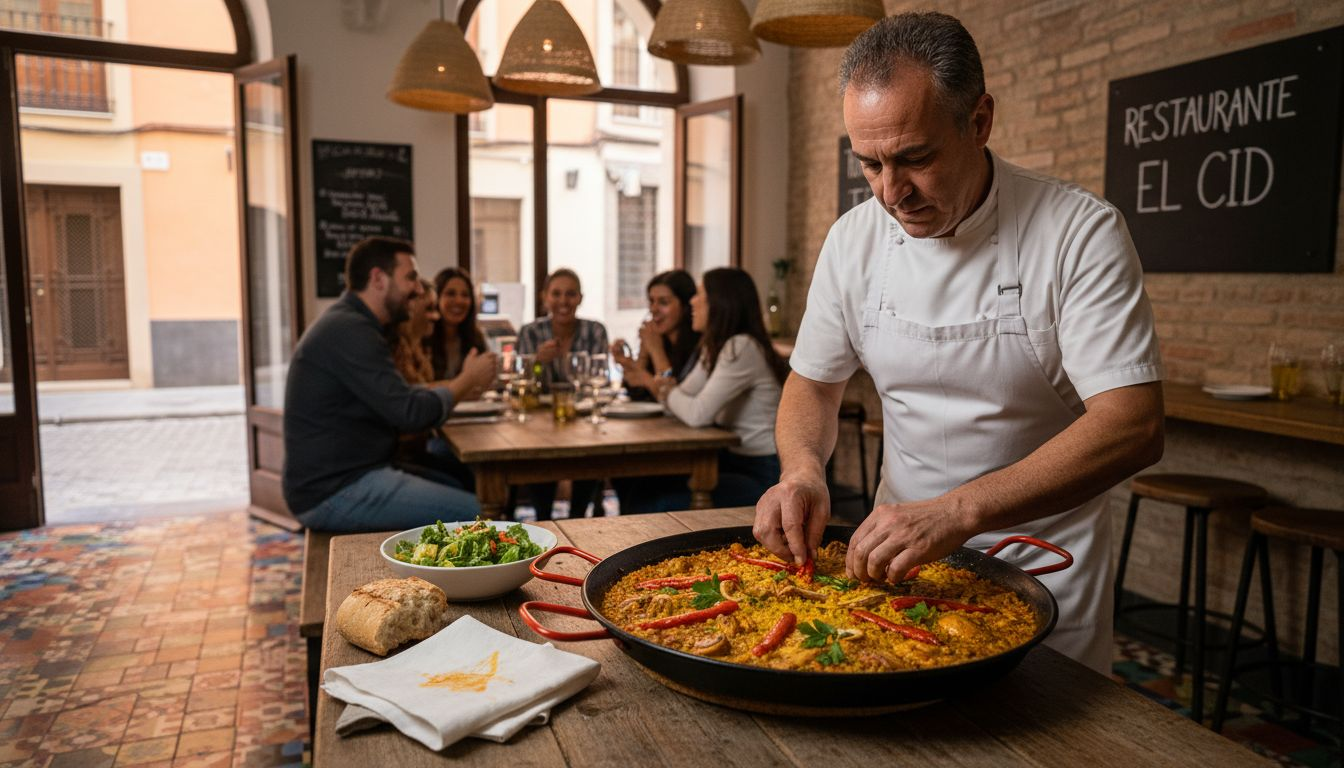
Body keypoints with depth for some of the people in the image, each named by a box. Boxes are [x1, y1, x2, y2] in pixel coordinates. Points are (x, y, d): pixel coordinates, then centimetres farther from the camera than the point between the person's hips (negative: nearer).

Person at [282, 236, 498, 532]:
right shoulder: (349, 331, -18)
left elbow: (395, 403, 14)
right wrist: (467, 380, -6)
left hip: (348, 475, 10)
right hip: (335, 494, -10)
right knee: (479, 513, -16)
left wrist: (461, 386, 6)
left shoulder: (346, 325, 14)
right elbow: (410, 414, -22)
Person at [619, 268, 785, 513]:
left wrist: (663, 387, -7)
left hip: (762, 476, -9)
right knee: (633, 484, 2)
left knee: (652, 500, -16)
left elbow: (697, 414, -25)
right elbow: (682, 400, 7)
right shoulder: (715, 347, 11)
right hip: (732, 460, 9)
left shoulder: (743, 348, -20)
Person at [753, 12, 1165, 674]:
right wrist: (803, 469, -18)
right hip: (900, 553, 4)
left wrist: (958, 511, -36)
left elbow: (1133, 427, -25)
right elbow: (812, 382, 4)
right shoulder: (853, 239, -5)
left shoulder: (1080, 233, -18)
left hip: (1043, 567, -3)